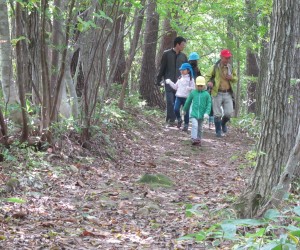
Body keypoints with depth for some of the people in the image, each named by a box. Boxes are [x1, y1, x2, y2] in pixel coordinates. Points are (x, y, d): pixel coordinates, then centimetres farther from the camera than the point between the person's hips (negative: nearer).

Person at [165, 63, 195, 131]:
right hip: (179, 97, 4)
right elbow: (175, 87, 20)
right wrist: (169, 82, 10)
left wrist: (189, 88, -27)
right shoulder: (180, 78, 15)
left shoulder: (190, 79, -2)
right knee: (176, 109, -12)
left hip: (186, 98, -4)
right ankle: (179, 120, 15)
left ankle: (186, 125, 12)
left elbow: (193, 88, -6)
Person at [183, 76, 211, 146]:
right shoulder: (193, 93, 0)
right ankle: (194, 139, -23)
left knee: (200, 128, 12)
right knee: (195, 125, -19)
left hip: (202, 115, 1)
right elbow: (188, 102, 12)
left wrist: (206, 113, -12)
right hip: (194, 114, -1)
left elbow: (209, 104, -1)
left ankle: (199, 139, 24)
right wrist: (185, 110, 23)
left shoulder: (206, 94, -2)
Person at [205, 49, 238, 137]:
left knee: (229, 113, 1)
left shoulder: (230, 68, 9)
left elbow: (236, 79, 18)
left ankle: (223, 123, 32)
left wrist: (232, 78, -5)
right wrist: (209, 82, -20)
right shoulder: (215, 67, -4)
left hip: (228, 94, 3)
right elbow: (207, 76, 1)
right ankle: (218, 131, 13)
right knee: (217, 114, 1)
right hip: (217, 93, -3)